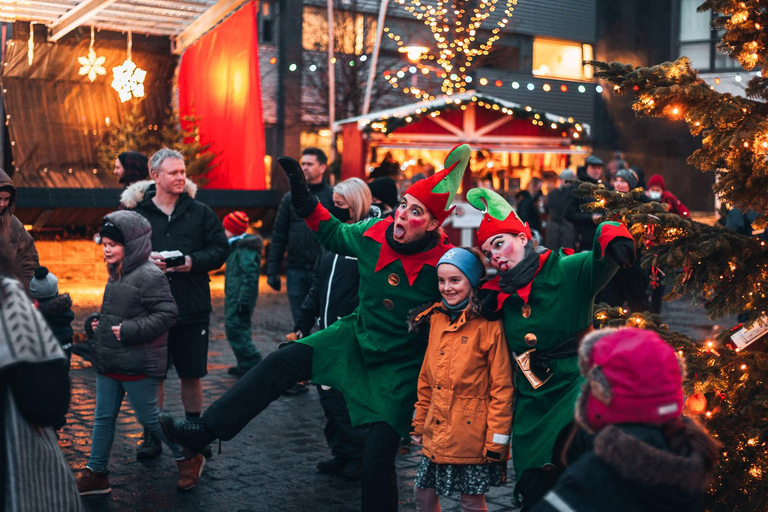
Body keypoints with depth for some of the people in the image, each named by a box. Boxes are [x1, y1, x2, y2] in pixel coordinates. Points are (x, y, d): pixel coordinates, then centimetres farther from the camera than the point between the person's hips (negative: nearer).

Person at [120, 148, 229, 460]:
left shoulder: (200, 212, 4)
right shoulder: (136, 212, 1)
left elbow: (220, 250, 3)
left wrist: (193, 262, -14)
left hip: (192, 309, 1)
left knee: (192, 375, 9)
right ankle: (152, 435, 20)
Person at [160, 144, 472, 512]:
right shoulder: (376, 233, -10)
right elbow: (335, 234, 11)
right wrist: (302, 196, 5)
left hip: (400, 367, -5)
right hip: (357, 336, 5)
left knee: (377, 458, -9)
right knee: (283, 362, -10)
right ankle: (205, 431, -6)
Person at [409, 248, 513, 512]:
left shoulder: (489, 325, -12)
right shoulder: (436, 319, 7)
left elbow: (501, 387, -12)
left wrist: (497, 441, -13)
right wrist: (420, 423, 15)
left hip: (472, 434, -6)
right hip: (436, 435, 6)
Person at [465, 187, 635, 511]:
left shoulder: (567, 271, -10)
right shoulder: (501, 295, 8)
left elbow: (602, 263, -26)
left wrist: (612, 237, -49)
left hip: (573, 391, -5)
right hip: (530, 407, 6)